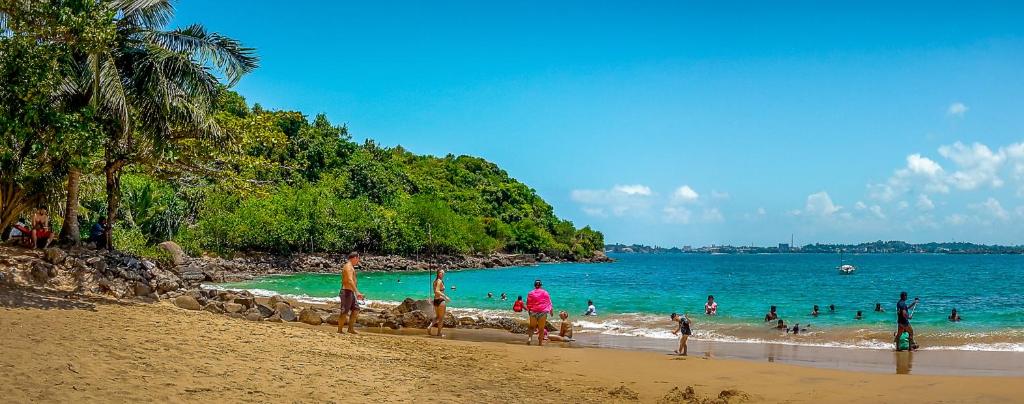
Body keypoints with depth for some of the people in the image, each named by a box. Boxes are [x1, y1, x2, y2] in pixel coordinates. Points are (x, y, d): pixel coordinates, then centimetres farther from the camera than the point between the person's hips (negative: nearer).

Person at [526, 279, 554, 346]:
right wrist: (551, 310, 21)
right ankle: (540, 342, 8)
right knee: (541, 328, 6)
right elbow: (549, 302, 7)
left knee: (532, 327, 14)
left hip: (533, 312, 1)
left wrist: (529, 310, 23)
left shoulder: (530, 293, 1)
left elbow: (528, 304, 6)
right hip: (543, 312, -1)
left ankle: (530, 337, -10)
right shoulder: (545, 293, 0)